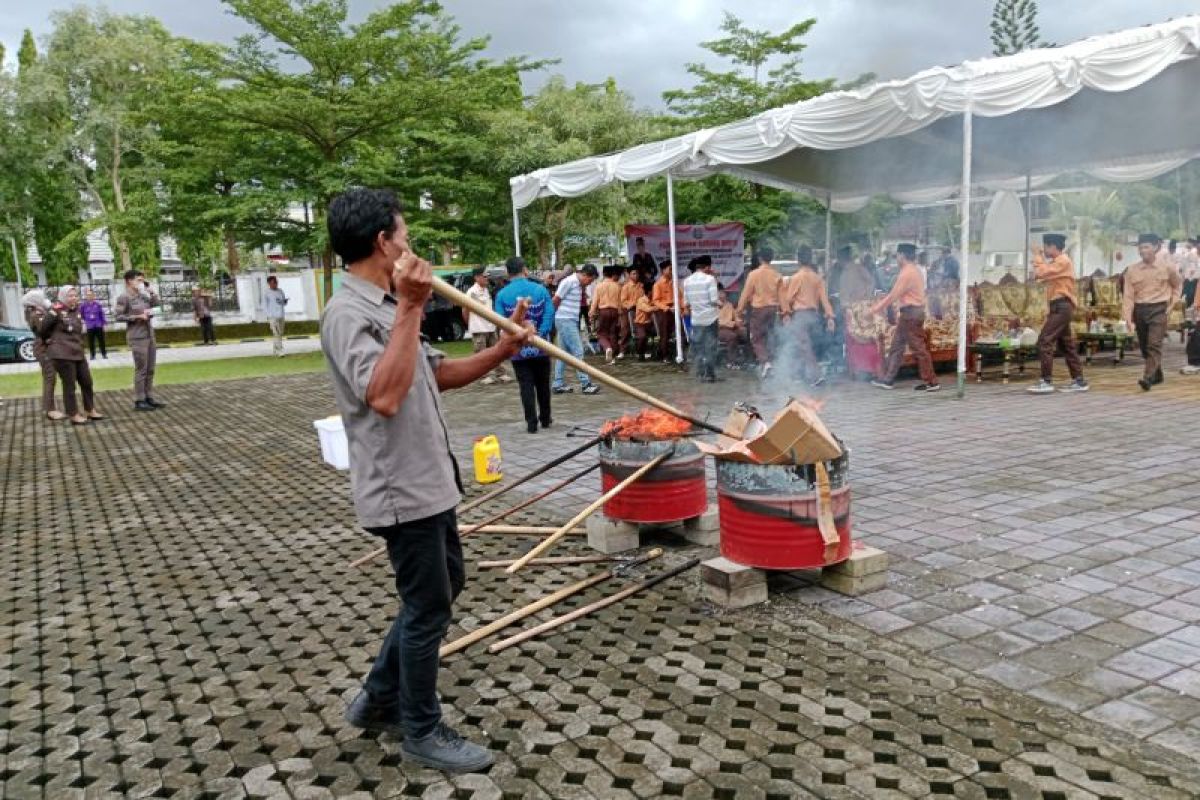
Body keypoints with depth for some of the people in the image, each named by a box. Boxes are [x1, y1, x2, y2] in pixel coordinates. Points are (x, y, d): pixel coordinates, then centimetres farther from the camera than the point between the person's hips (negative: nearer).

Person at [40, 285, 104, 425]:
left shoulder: (77, 310, 9)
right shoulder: (57, 310, -14)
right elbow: (43, 328, -12)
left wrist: (79, 343, 14)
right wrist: (48, 340, 2)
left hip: (78, 353, 8)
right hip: (62, 354, -7)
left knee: (87, 382, 12)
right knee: (69, 385, 0)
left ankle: (91, 411, 25)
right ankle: (74, 415, 9)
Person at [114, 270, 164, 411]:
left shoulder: (142, 295, 10)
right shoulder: (123, 297, -9)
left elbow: (155, 303, 24)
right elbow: (118, 316, -13)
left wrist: (151, 292, 9)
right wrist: (137, 317, -16)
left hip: (150, 335, 7)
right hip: (137, 337, -7)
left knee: (150, 370, 10)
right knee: (141, 370, -4)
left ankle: (149, 398, 18)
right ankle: (139, 401, 3)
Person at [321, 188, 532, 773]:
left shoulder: (384, 306, 12)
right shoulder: (349, 313, -20)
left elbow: (436, 374, 18)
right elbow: (385, 396, -34)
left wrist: (500, 353, 7)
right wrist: (410, 309, -32)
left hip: (427, 480, 10)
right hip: (403, 489, -10)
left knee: (444, 586, 22)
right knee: (428, 608, 3)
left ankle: (379, 699, 34)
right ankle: (422, 734, 23)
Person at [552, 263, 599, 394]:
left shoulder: (579, 284, 12)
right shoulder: (569, 282, -15)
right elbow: (555, 301, -11)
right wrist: (554, 316, 1)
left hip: (572, 321, 9)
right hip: (565, 321, -9)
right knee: (578, 352, -8)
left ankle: (559, 385, 15)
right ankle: (585, 384, -6)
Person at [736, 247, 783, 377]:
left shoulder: (754, 274, -10)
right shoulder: (777, 275, -1)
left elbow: (746, 293, -7)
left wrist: (740, 309, 2)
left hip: (759, 308, -4)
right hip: (773, 308, 4)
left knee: (756, 338, 4)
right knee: (767, 337, 16)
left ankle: (765, 362, -15)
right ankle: (766, 361, 20)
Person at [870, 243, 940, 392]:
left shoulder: (907, 272, -17)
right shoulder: (914, 270, 15)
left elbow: (894, 295, -16)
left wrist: (877, 308, -7)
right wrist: (883, 301, 21)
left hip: (911, 313, -11)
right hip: (910, 313, 11)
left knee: (918, 348, -5)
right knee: (896, 346, 13)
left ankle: (931, 382, 0)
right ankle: (887, 379, 18)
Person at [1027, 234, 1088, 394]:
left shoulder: (1063, 261, -10)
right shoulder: (1058, 262, 22)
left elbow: (1042, 273, -20)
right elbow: (1044, 277, 15)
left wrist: (1038, 258, -5)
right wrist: (1040, 259, 8)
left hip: (1061, 306, -11)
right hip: (1060, 307, 11)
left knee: (1044, 341, -15)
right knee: (1067, 344, 11)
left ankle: (1046, 382, -17)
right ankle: (1079, 381, 15)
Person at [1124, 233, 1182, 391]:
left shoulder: (1167, 267, -3)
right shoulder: (1132, 270, -2)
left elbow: (1178, 285, 16)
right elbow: (1128, 296, -4)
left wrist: (1171, 304, 6)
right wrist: (1128, 318, -12)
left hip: (1158, 309, -3)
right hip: (1140, 310, 3)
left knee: (1154, 345, -15)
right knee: (1144, 347, 11)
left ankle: (1147, 378, -24)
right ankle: (1157, 375, 30)